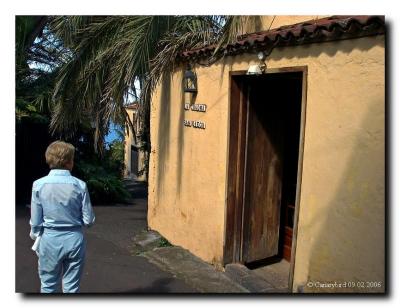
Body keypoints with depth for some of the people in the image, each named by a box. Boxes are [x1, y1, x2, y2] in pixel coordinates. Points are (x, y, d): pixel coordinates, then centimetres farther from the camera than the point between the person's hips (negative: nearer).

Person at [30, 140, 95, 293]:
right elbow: (89, 220, -6)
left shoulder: (39, 185, -9)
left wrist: (36, 237, 15)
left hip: (50, 241, 0)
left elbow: (35, 221, -5)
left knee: (48, 287, 17)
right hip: (74, 240, 0)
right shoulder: (80, 185, -11)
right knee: (72, 287, 14)